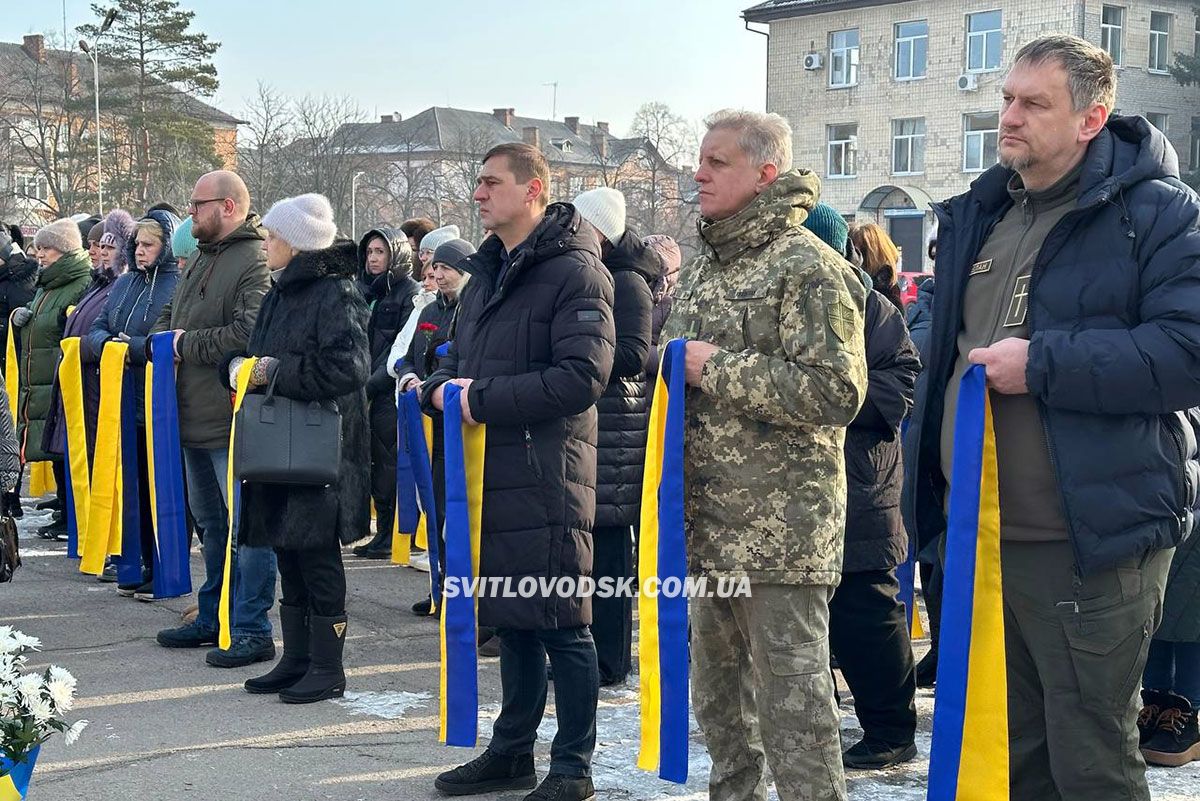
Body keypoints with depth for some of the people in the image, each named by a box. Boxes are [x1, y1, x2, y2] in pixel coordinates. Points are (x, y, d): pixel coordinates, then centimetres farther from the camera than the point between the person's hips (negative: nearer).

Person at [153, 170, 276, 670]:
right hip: (195, 417, 10)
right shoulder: (202, 259, 17)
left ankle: (252, 630, 1)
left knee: (246, 525, -4)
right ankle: (213, 618, 31)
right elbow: (168, 317, 28)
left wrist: (188, 344, -14)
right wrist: (164, 338, 5)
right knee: (211, 521, 19)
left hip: (234, 419, -10)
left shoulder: (255, 262, -15)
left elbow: (250, 334, -26)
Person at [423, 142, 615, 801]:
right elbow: (458, 356, 24)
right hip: (489, 471, 8)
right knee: (511, 620, 17)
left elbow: (582, 377, -19)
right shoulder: (487, 271, 17)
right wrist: (442, 387, 0)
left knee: (561, 626, 0)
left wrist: (482, 399, -17)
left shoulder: (575, 271, -10)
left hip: (546, 475, -8)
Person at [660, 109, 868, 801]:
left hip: (781, 526, -8)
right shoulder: (706, 266, 16)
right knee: (717, 689, 17)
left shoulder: (808, 266, -10)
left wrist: (718, 368, -17)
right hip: (708, 517, 8)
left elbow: (836, 391, -20)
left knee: (792, 698, -4)